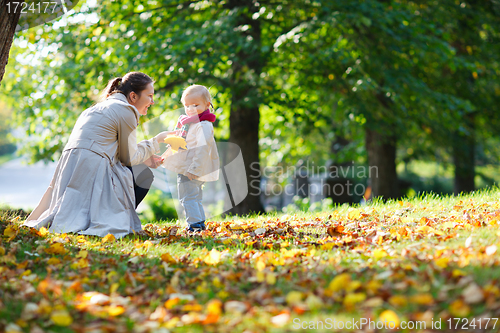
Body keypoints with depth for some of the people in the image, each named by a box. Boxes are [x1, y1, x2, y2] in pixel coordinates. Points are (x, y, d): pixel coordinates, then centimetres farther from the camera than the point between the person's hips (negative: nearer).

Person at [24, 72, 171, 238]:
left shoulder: (100, 108, 26)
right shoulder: (125, 110, -2)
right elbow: (129, 158, 3)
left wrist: (145, 159, 30)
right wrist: (156, 141, 16)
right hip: (92, 172, -9)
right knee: (144, 175, 4)